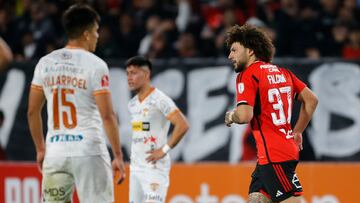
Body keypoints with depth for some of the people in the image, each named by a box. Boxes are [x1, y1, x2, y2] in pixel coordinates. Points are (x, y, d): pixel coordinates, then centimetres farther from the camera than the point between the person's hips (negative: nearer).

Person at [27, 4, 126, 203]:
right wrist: (118, 156, -4)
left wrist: (40, 149, 22)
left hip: (55, 152, 4)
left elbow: (32, 112, 11)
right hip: (89, 151, -4)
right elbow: (107, 115, -10)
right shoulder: (95, 65, -6)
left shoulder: (45, 63, 7)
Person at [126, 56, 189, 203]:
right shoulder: (132, 104, 13)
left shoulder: (159, 100, -12)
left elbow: (183, 125, -20)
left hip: (155, 165, -8)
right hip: (135, 166, 9)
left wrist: (164, 149, -17)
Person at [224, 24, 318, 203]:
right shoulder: (282, 73, 16)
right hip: (288, 150, 9)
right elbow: (311, 100, 18)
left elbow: (245, 115, -19)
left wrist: (231, 116, 3)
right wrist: (296, 133, 24)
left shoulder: (247, 75, -8)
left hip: (273, 156, -9)